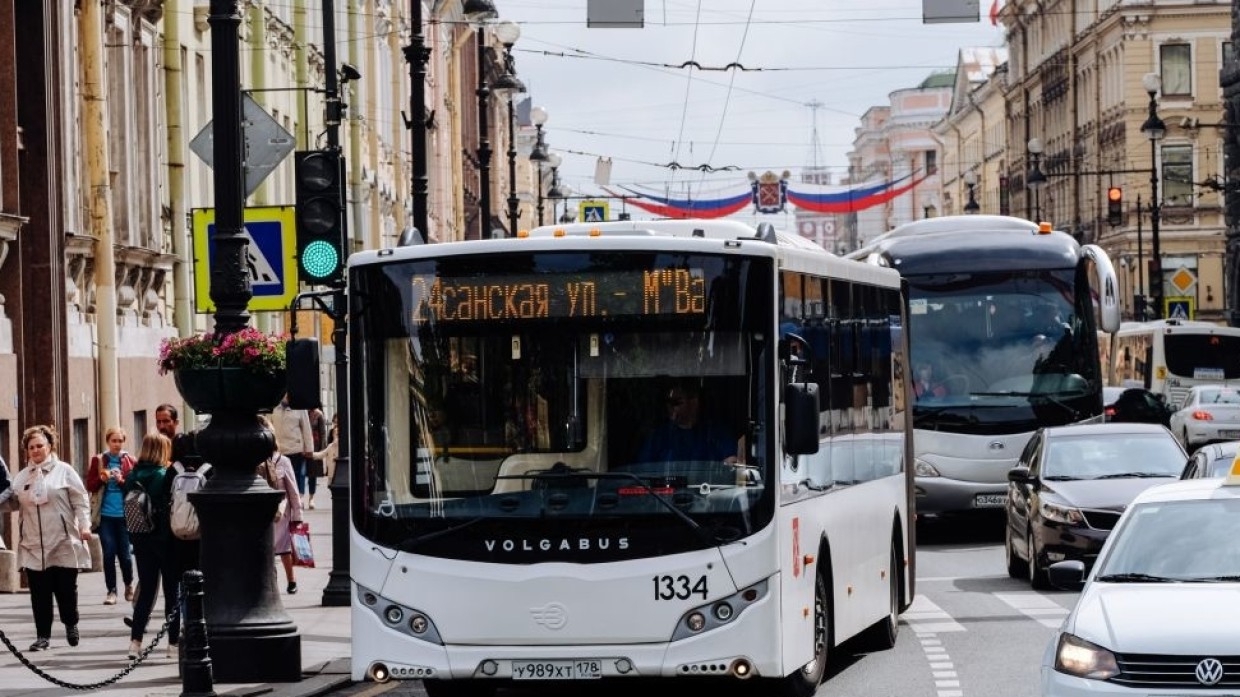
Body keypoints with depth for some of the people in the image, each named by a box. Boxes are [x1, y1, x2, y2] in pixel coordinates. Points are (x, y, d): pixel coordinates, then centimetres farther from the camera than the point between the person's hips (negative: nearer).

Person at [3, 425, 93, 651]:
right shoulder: (21, 477, 12)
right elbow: (12, 503, 12)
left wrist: (84, 526, -11)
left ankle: (71, 625, 30)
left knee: (66, 589, 6)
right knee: (40, 593, -1)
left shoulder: (64, 471, 2)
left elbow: (80, 500, -1)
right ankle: (43, 635, 5)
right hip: (34, 546, 2)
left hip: (64, 543, -2)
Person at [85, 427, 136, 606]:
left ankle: (129, 586, 25)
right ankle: (111, 591, 5)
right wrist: (101, 479, -12)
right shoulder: (98, 460, 7)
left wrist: (122, 481, -15)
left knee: (124, 554, 1)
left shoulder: (130, 461, 4)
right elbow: (90, 486, 6)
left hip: (124, 514, -1)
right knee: (108, 554, -4)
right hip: (105, 515, 1)